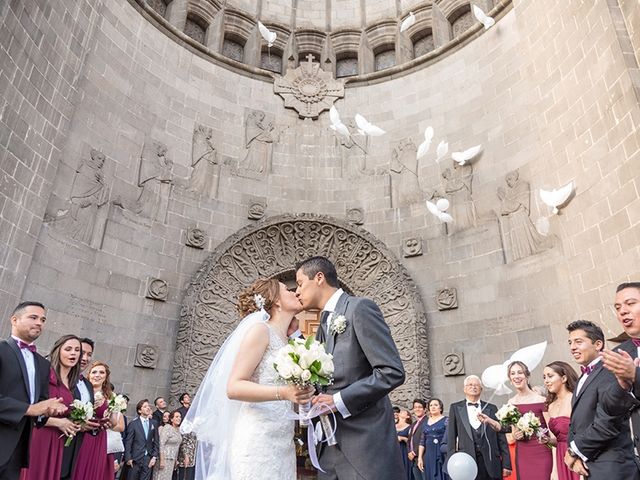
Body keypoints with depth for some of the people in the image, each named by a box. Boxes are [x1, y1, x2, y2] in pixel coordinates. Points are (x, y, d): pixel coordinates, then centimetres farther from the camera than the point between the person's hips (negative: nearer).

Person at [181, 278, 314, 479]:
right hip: (258, 441, -8)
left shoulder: (288, 342, 15)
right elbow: (234, 387, -17)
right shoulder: (260, 329, -8)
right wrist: (284, 393, -27)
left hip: (282, 444, 8)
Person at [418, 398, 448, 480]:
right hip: (428, 456, 5)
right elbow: (422, 442, 13)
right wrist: (420, 458, 6)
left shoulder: (446, 420, -1)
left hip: (442, 456, -5)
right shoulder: (426, 422, 13)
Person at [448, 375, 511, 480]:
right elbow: (451, 437, 4)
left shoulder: (491, 408, 11)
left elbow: (501, 438, 9)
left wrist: (506, 464, 4)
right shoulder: (455, 408, 8)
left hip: (491, 463, 1)